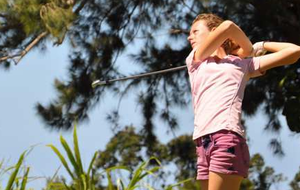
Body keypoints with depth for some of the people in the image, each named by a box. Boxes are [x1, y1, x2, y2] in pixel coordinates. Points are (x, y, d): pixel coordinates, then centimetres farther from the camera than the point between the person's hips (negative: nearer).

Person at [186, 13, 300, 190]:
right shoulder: (195, 61, 22)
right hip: (203, 142, 4)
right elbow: (227, 27, 7)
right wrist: (248, 49, 23)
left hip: (227, 137, -4)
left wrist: (261, 45, 27)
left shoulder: (242, 63, 17)